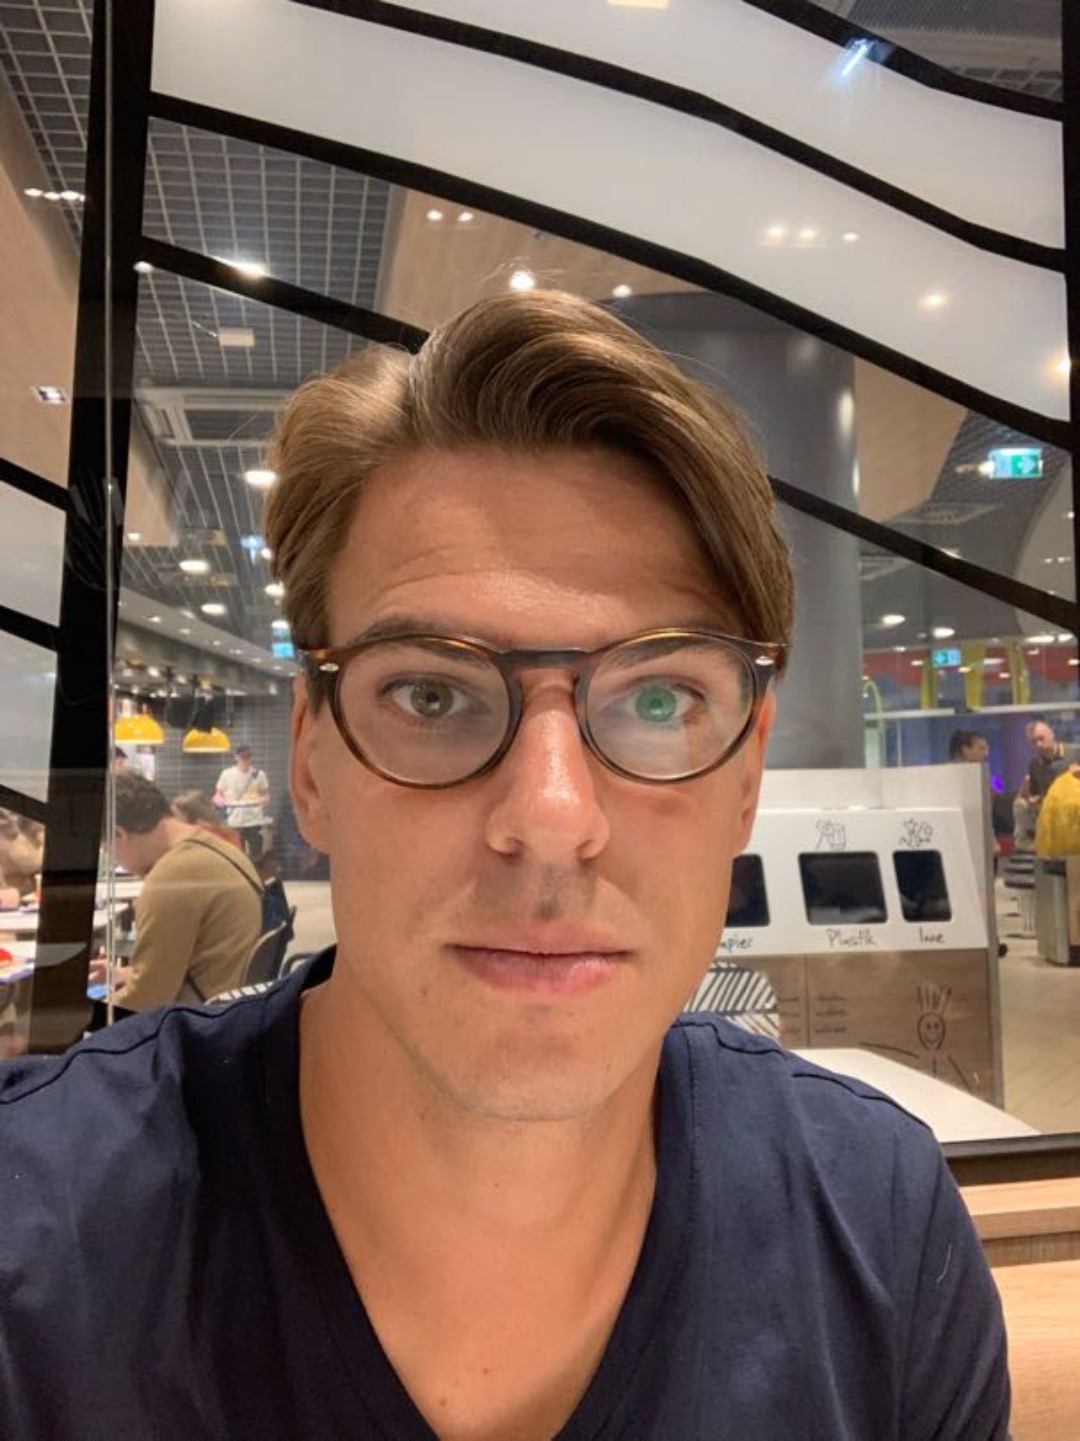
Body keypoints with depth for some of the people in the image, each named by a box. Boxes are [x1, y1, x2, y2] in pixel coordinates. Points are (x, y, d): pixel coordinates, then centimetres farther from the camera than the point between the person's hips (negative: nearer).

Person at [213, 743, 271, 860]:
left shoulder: (259, 774, 3)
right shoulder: (227, 774, 1)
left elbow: (266, 794, 11)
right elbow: (217, 796, 6)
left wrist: (263, 800, -11)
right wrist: (224, 802, -16)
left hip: (254, 821, 1)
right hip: (234, 822, 0)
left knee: (256, 855, 3)